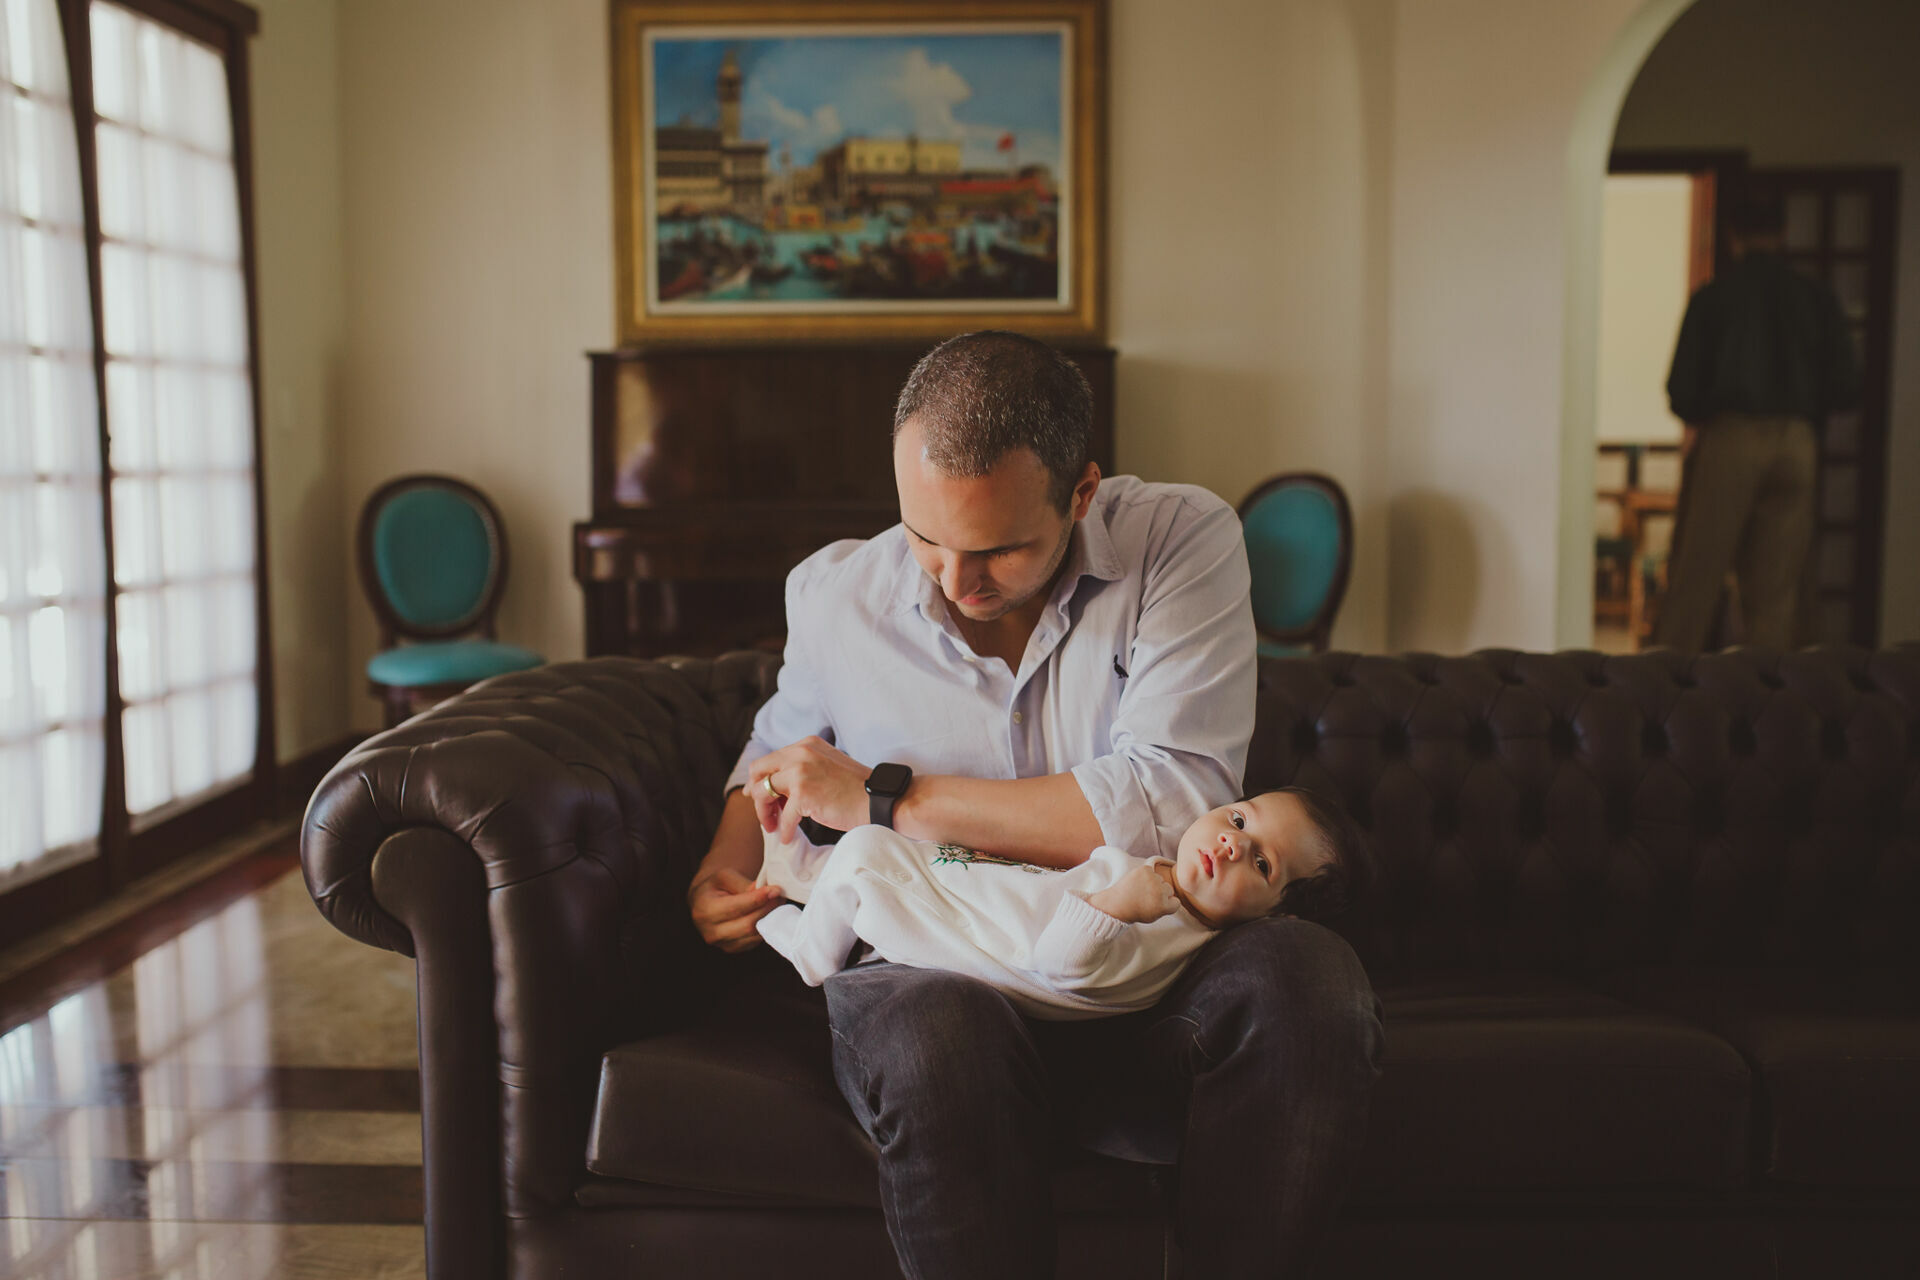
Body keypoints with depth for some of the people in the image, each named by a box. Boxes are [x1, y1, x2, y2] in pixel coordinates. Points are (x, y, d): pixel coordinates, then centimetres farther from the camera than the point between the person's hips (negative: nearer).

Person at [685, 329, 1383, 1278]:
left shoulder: (1182, 541, -5)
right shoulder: (835, 594, 5)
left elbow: (1172, 806, -17)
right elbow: (779, 741, 28)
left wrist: (886, 796, -12)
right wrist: (727, 864, 6)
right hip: (930, 977, 1)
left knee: (1308, 978, -33)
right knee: (941, 1037, -37)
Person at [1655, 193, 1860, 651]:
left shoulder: (1713, 295, -1)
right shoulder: (1817, 298, 5)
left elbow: (1681, 387, -5)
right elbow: (1846, 388, 4)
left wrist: (1695, 422, 16)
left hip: (1727, 440, -2)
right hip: (1795, 444, 2)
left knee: (1695, 576, 1)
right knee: (1775, 587, 6)